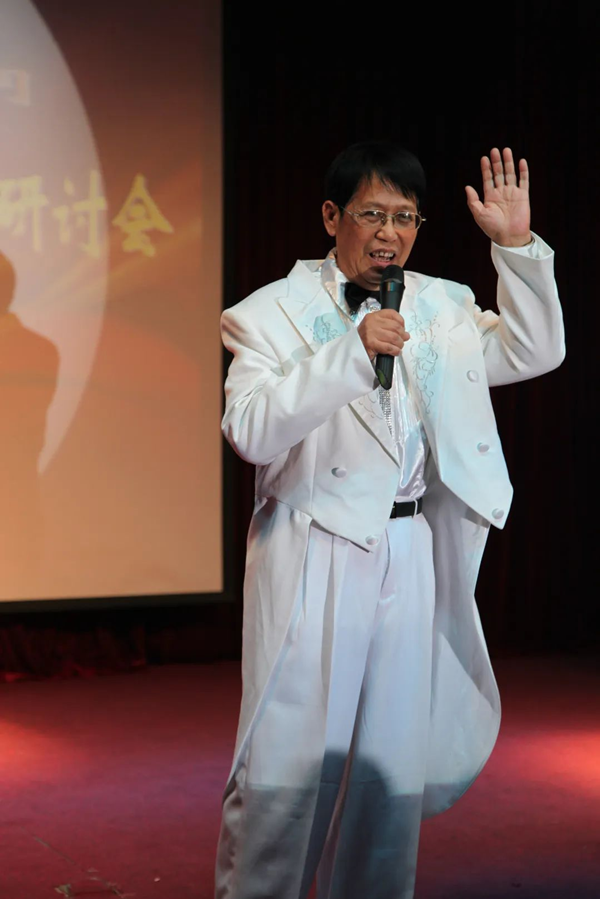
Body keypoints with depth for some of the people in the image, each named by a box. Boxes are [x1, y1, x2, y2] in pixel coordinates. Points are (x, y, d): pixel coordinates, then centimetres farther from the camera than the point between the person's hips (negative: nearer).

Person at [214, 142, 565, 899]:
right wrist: (351, 352, -24)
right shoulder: (272, 314, -4)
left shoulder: (441, 307, 11)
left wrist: (516, 246, 1)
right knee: (288, 760, -2)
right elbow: (251, 432, -16)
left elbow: (534, 353, 13)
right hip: (312, 559, -4)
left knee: (394, 756, 12)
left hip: (409, 554, 5)